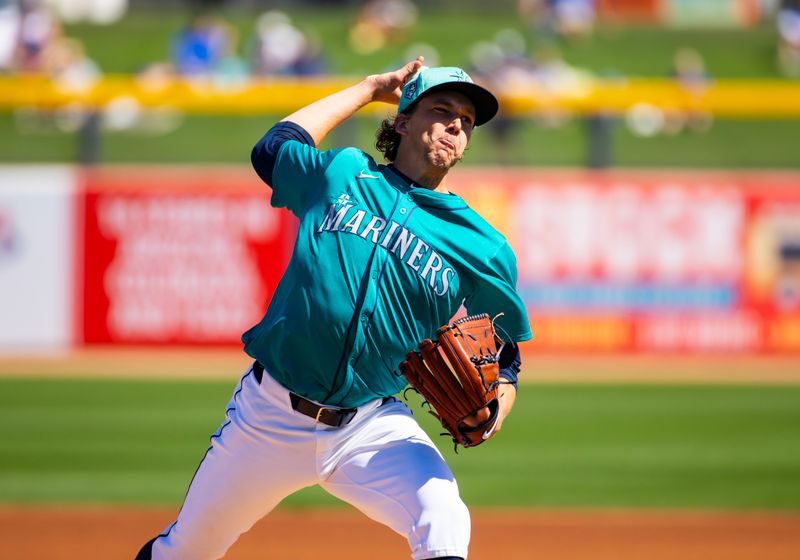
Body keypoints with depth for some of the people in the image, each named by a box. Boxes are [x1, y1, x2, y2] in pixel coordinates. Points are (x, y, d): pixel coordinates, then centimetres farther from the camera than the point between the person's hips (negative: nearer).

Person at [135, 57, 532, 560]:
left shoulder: (483, 248, 0)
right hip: (268, 418, 1)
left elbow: (506, 361, 6)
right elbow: (273, 146, 23)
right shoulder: (341, 175, 4)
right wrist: (369, 90, 25)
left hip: (373, 428, -1)